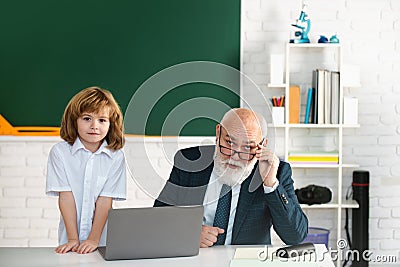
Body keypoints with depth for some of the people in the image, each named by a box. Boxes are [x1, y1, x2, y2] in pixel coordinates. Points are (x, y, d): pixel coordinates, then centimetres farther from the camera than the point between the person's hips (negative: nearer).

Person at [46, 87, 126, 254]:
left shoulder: (115, 157, 2)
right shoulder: (59, 152, 2)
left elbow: (105, 200, -2)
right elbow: (65, 196, -3)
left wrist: (94, 239, -10)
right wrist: (73, 239, -9)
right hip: (69, 239, 0)